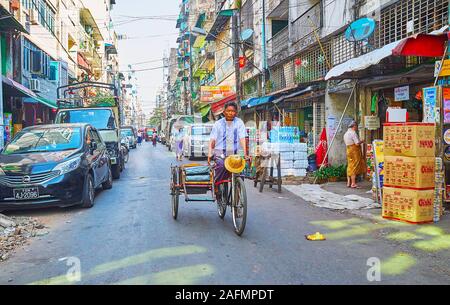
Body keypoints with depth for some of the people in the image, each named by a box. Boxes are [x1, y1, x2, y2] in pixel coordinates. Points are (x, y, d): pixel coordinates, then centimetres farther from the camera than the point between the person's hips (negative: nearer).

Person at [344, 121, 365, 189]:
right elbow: (357, 143, -19)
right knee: (354, 167, -7)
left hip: (348, 151, 9)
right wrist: (362, 141, 1)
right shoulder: (353, 133, -12)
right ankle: (353, 183, -7)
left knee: (350, 167, 11)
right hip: (355, 151, -9)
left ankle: (348, 183, 13)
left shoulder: (346, 134, 16)